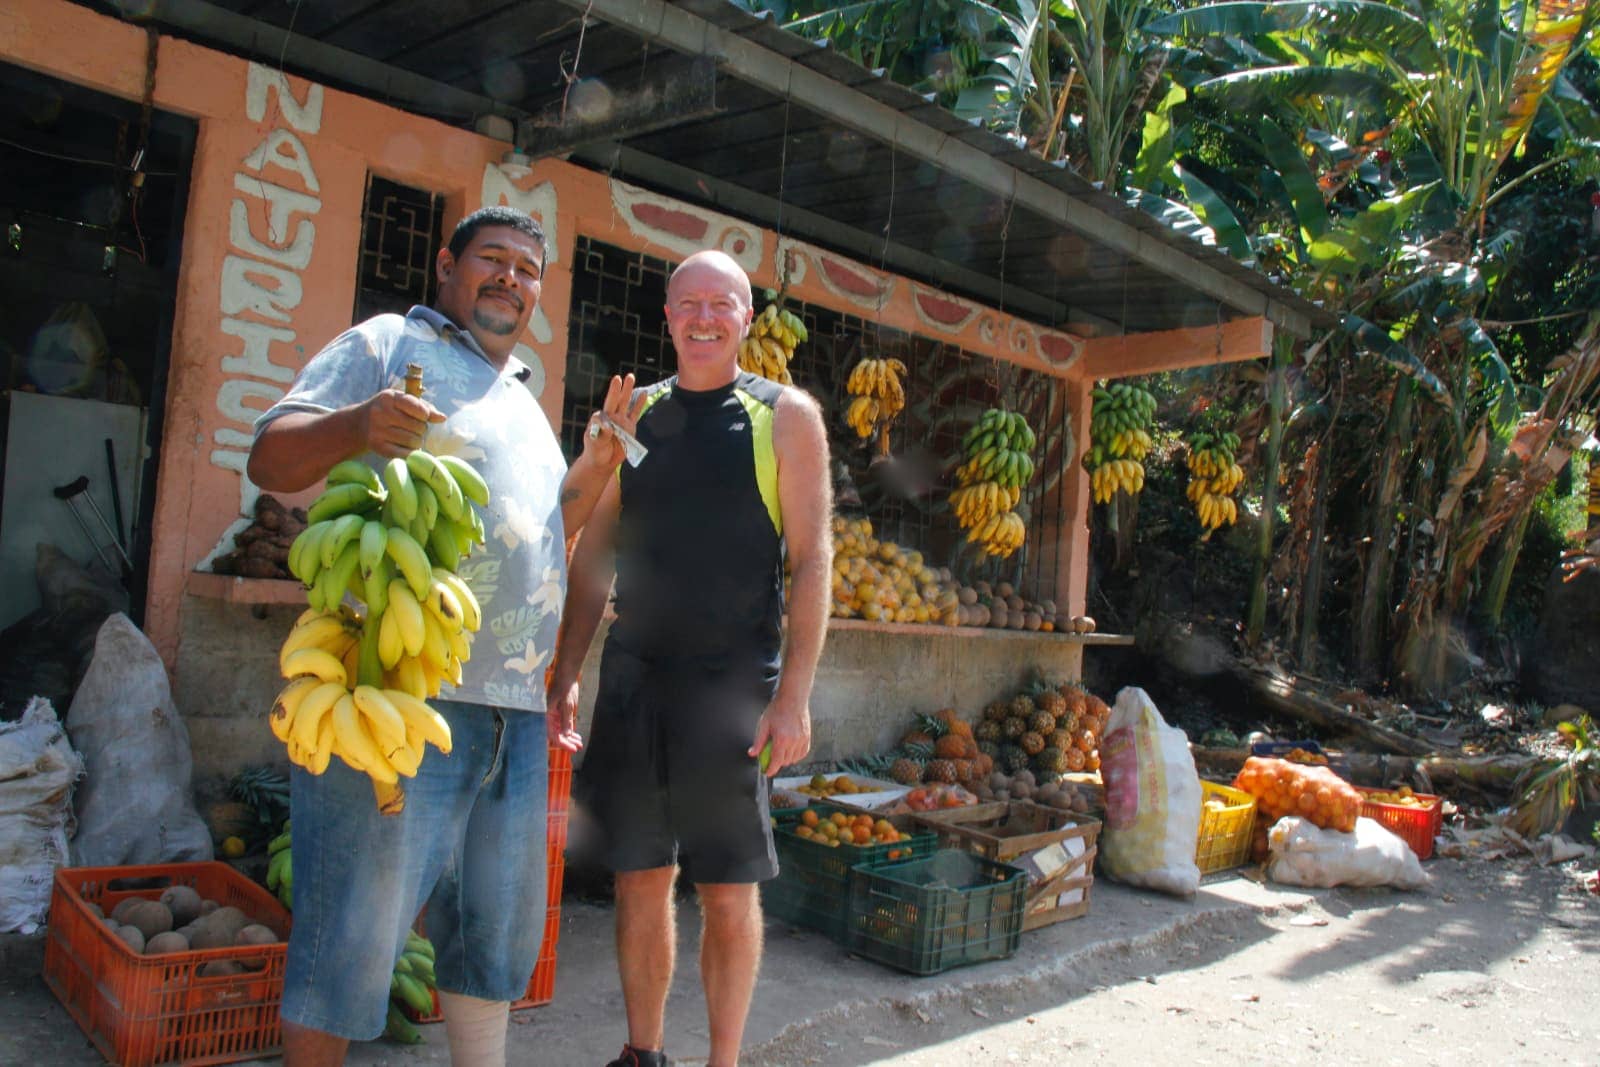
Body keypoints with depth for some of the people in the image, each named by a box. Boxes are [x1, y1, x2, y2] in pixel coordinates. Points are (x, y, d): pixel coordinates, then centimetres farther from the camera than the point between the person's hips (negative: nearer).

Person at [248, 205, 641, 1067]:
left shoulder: (523, 403, 25)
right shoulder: (387, 343, 5)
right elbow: (270, 461, -4)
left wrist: (597, 463, 13)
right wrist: (352, 425, -25)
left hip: (513, 711, 8)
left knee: (500, 931, 16)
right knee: (352, 939, -2)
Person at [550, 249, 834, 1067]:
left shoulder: (785, 417, 0)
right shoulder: (631, 414, 10)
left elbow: (811, 560, -5)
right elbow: (593, 552, 12)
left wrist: (795, 694, -12)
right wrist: (565, 673, 6)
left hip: (733, 684, -3)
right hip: (633, 676, 3)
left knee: (729, 895, 4)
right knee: (640, 879, 11)